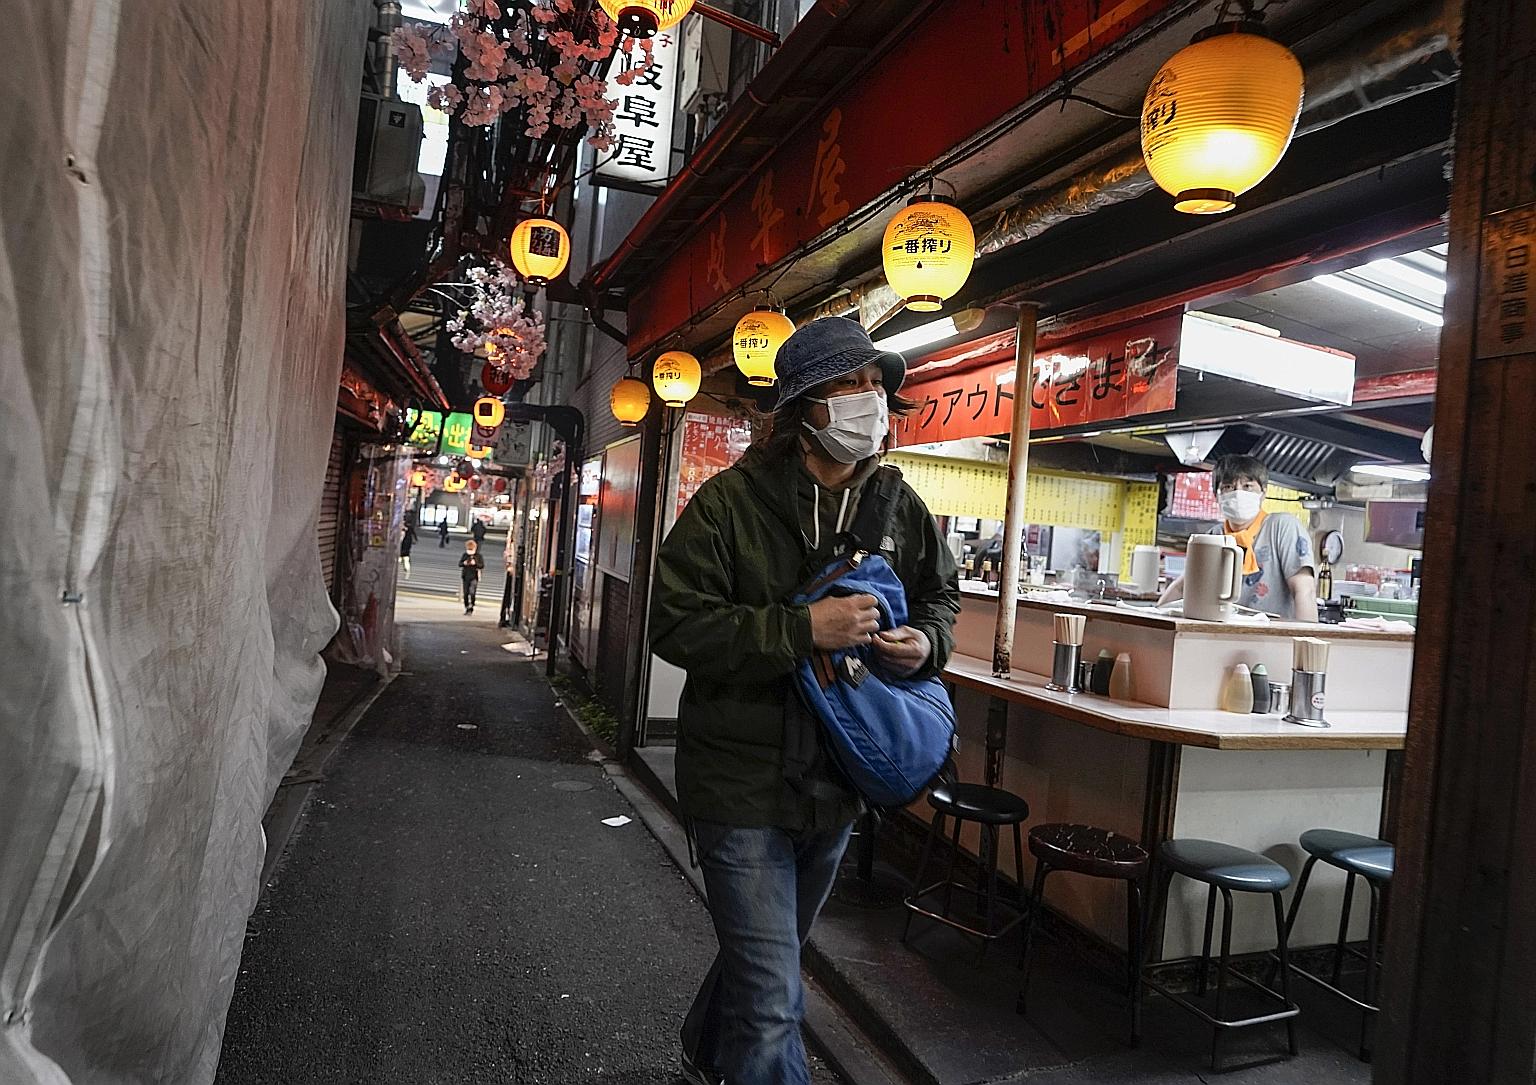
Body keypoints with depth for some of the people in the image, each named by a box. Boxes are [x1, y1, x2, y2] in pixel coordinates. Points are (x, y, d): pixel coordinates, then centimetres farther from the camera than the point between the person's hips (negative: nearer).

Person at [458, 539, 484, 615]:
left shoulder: (478, 556, 0)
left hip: (474, 577, -4)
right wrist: (464, 563, -11)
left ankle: (471, 607, -5)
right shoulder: (465, 555, 9)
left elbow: (482, 565, -5)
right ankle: (467, 608, 20)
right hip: (466, 576, 4)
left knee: (472, 593, -16)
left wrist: (475, 563, -20)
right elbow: (459, 564, 10)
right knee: (465, 593, 8)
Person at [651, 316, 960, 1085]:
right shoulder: (730, 502, -16)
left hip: (837, 783, 6)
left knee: (762, 956, 28)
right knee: (772, 998, -4)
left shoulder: (901, 509, 0)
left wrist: (926, 640, -9)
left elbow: (941, 597, 15)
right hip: (743, 785, -6)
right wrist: (803, 628, -29)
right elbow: (676, 625, -21)